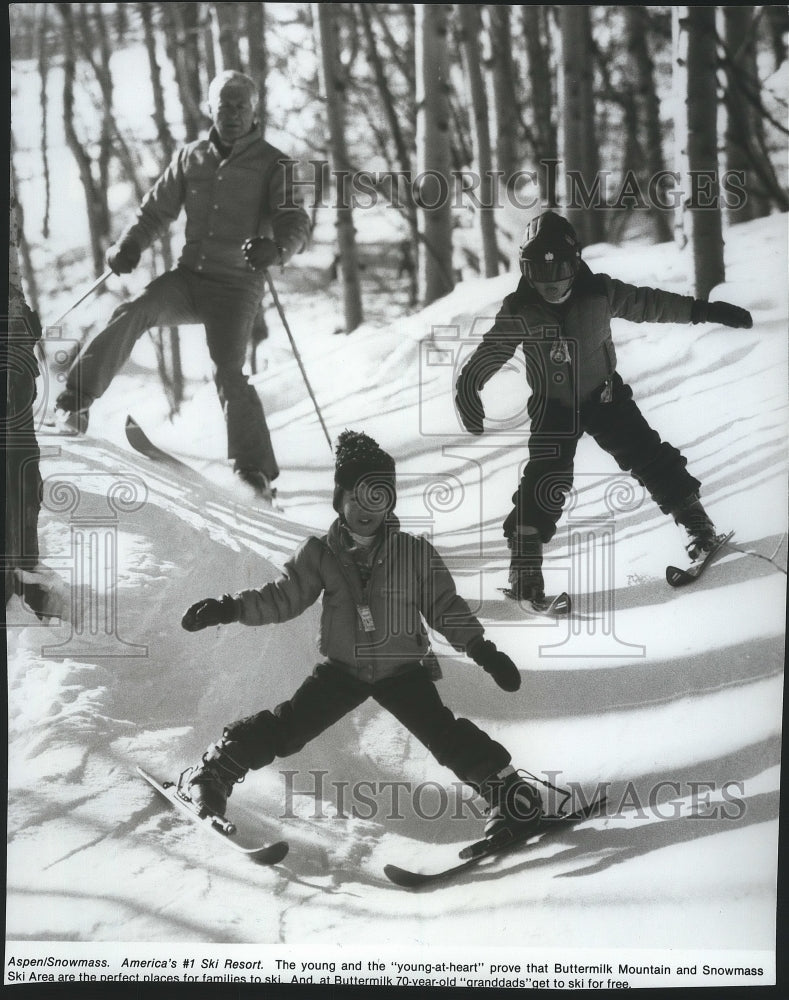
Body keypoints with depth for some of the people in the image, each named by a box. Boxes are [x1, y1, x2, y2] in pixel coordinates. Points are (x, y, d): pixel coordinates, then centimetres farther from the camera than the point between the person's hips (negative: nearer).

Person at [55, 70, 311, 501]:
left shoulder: (272, 165, -1)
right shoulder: (191, 157, 11)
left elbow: (295, 224, -11)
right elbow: (158, 208, 19)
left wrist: (275, 247, -34)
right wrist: (130, 244, 0)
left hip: (236, 286, -3)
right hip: (188, 276, 4)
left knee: (229, 374, -17)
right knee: (133, 314, -21)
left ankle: (256, 470, -9)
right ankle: (73, 403, -17)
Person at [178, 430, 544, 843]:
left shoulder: (416, 554, -8)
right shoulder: (321, 554, -4)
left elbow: (445, 608, -2)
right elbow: (282, 598, -2)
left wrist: (482, 649, -10)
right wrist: (229, 608, -15)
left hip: (403, 669, -1)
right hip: (341, 667, 1)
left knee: (448, 739, -17)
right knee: (286, 728, -9)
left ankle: (510, 794, -5)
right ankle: (212, 773, 9)